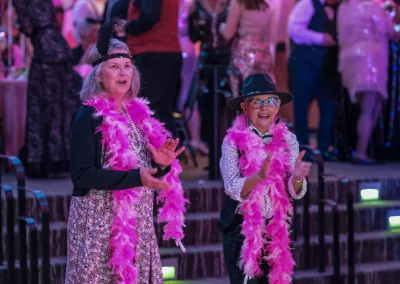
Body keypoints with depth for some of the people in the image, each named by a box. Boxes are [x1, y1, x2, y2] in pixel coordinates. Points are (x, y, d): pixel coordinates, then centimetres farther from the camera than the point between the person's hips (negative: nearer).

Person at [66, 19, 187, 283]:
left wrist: (162, 165, -4)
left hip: (138, 222, 7)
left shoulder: (138, 113, 11)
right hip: (100, 222, -6)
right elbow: (81, 175, -18)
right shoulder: (89, 116, -9)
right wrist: (136, 178, -23)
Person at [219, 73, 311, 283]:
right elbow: (233, 189, -18)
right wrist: (259, 176, -36)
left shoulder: (288, 140, -2)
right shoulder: (233, 141, -10)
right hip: (241, 228, -3)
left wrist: (297, 178, -28)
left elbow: (295, 193, -5)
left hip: (277, 228, 3)